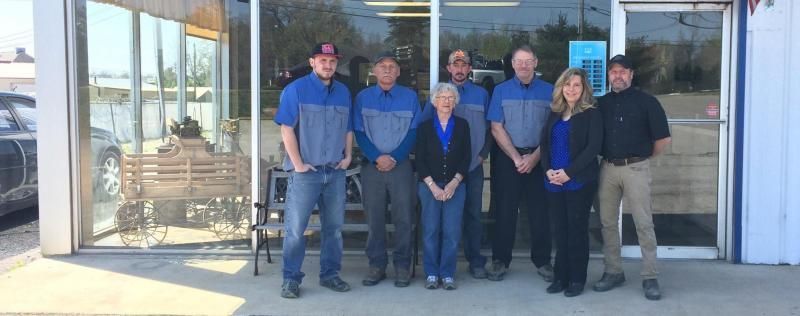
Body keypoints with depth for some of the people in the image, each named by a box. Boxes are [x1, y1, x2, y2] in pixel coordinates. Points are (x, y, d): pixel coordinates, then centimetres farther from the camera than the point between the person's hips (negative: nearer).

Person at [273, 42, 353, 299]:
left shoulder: (343, 92, 11)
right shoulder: (296, 90, -4)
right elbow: (286, 129, -8)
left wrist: (348, 156, 5)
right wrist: (298, 164, -12)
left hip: (335, 171, 5)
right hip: (305, 171, -5)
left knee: (334, 226, 10)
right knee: (295, 228, -2)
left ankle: (330, 274, 22)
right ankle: (291, 278, 8)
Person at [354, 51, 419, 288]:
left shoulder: (410, 97, 5)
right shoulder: (363, 97, 6)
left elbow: (414, 131, 1)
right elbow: (359, 132, 2)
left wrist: (395, 158, -10)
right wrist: (377, 158, -12)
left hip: (401, 165, -1)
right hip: (371, 165, 1)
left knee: (403, 217, 0)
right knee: (374, 218, 4)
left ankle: (402, 266, 10)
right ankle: (376, 265, 13)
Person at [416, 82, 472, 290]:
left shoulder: (462, 125, 9)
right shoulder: (425, 127, 7)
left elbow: (467, 157, 4)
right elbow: (419, 160, 2)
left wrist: (454, 183, -7)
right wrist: (433, 186, -7)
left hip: (456, 185, 0)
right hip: (429, 185, 0)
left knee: (452, 232, -4)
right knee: (430, 230, -2)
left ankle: (448, 274, 4)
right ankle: (431, 274, 7)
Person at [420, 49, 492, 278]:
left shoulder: (481, 94, 8)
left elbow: (490, 128, 9)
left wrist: (483, 154, 1)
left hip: (474, 165, 1)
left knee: (473, 214, 5)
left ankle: (476, 261, 14)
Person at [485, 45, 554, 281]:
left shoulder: (548, 91, 3)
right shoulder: (501, 91, 4)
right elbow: (497, 129, 0)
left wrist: (534, 157, -10)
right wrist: (517, 158, -8)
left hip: (539, 159, 0)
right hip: (507, 158, 0)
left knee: (540, 212, 4)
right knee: (504, 211, 4)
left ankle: (542, 261, 16)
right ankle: (500, 260, 14)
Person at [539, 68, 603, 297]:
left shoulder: (591, 114, -3)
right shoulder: (555, 113, 13)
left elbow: (593, 147, -12)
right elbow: (545, 144, 11)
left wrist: (568, 172, -17)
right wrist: (548, 170, -6)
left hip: (579, 181, -5)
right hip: (553, 182, 5)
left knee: (577, 230, 2)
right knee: (560, 230, 9)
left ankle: (577, 279, 12)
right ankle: (561, 276, 18)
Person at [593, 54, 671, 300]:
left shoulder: (646, 101, -2)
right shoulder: (601, 103, 9)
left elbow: (663, 138, -1)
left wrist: (645, 157, 7)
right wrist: (605, 156, 9)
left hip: (635, 168, -4)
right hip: (608, 168, 4)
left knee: (643, 224, -3)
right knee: (608, 223, 8)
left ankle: (650, 277, 3)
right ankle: (613, 272, 19)